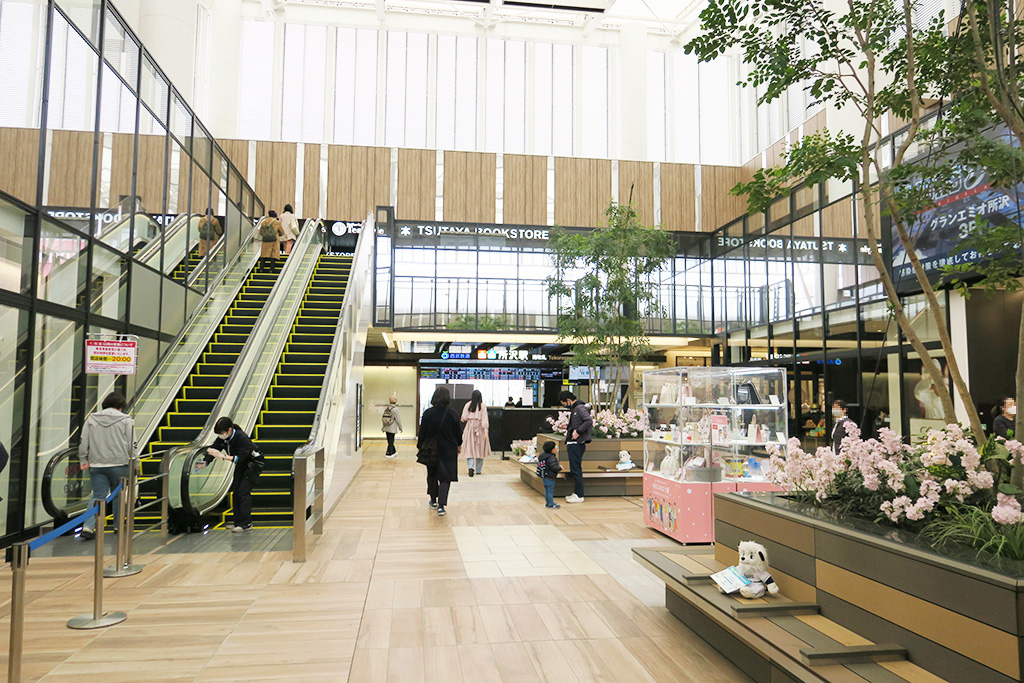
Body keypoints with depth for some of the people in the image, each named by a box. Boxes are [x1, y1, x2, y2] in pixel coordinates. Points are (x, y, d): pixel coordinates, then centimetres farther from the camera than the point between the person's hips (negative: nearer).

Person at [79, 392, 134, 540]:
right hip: (118, 464, -2)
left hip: (96, 465, 2)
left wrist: (84, 461, 11)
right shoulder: (126, 420, -2)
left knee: (98, 496, 5)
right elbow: (131, 444, -3)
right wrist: (132, 461, 8)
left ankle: (88, 526, -11)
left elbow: (83, 443, 4)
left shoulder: (92, 419, 7)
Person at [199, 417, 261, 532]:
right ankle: (237, 521, 13)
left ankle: (247, 524, -12)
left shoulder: (242, 438, -32)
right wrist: (204, 463, -25)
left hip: (252, 464, -8)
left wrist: (222, 456, -42)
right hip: (241, 466, 8)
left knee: (243, 491, -15)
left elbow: (240, 458, -35)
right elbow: (213, 450, -8)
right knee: (236, 491, 5)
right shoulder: (222, 438, -11)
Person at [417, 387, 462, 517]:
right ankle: (441, 506, -11)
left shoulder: (427, 413, -9)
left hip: (430, 450, 1)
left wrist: (420, 446, 10)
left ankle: (433, 500, 32)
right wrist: (459, 445, 18)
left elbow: (422, 432, -3)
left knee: (432, 475, 21)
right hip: (447, 450, -1)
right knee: (445, 478, 2)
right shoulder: (452, 415, -10)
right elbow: (458, 432, 1)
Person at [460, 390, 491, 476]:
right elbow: (484, 419, -10)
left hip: (469, 428, 0)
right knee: (480, 449, 12)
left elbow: (464, 418, -1)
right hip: (480, 429, 0)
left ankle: (471, 467, -18)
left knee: (469, 449, 3)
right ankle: (478, 470, 18)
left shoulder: (468, 405, -3)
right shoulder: (483, 406, -6)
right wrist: (486, 431, -10)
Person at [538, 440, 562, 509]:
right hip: (550, 477, -9)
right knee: (550, 491, -1)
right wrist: (560, 467, -8)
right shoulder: (551, 458, -23)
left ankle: (548, 503, 26)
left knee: (547, 490, 17)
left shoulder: (543, 455, 7)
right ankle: (551, 504, 6)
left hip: (544, 477, 9)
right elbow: (554, 467, -28)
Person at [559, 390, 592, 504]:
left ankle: (579, 495, -2)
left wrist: (578, 432, -22)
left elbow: (589, 421, -25)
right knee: (575, 470, 13)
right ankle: (576, 493, 19)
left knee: (576, 470, -7)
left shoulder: (580, 408, -12)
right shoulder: (573, 409, 19)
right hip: (573, 444, 10)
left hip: (577, 444, -10)